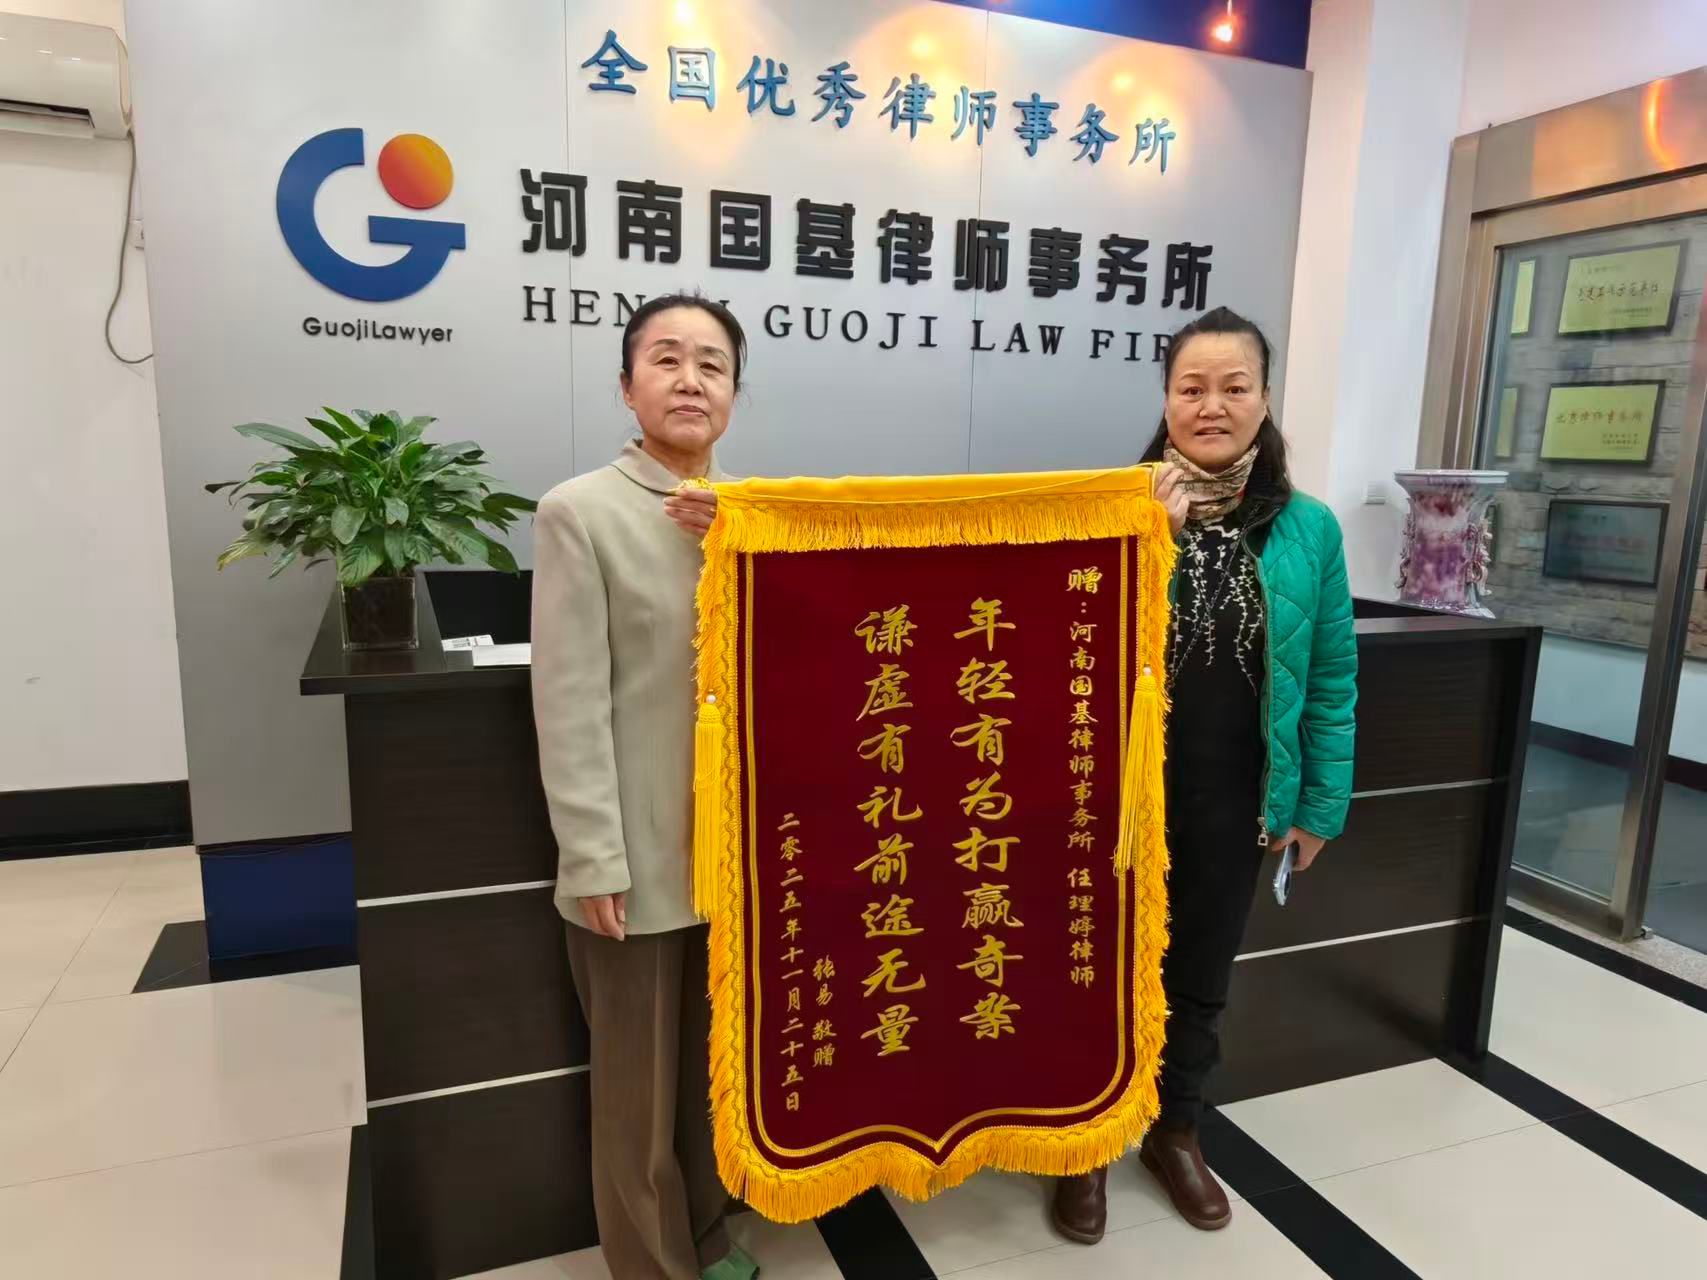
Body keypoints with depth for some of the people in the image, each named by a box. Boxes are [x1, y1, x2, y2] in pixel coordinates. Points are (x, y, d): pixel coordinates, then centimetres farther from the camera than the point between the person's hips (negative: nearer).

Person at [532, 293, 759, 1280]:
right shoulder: (581, 512, -9)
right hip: (641, 854, -4)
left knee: (719, 1064, 21)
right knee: (641, 1084, 13)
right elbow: (571, 705, -11)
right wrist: (594, 860, -12)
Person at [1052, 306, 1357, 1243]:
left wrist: (1322, 801, 3)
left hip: (1235, 800, 2)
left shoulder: (1309, 530, -3)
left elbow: (1331, 680, 2)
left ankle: (1174, 1131, 45)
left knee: (1201, 975, 20)